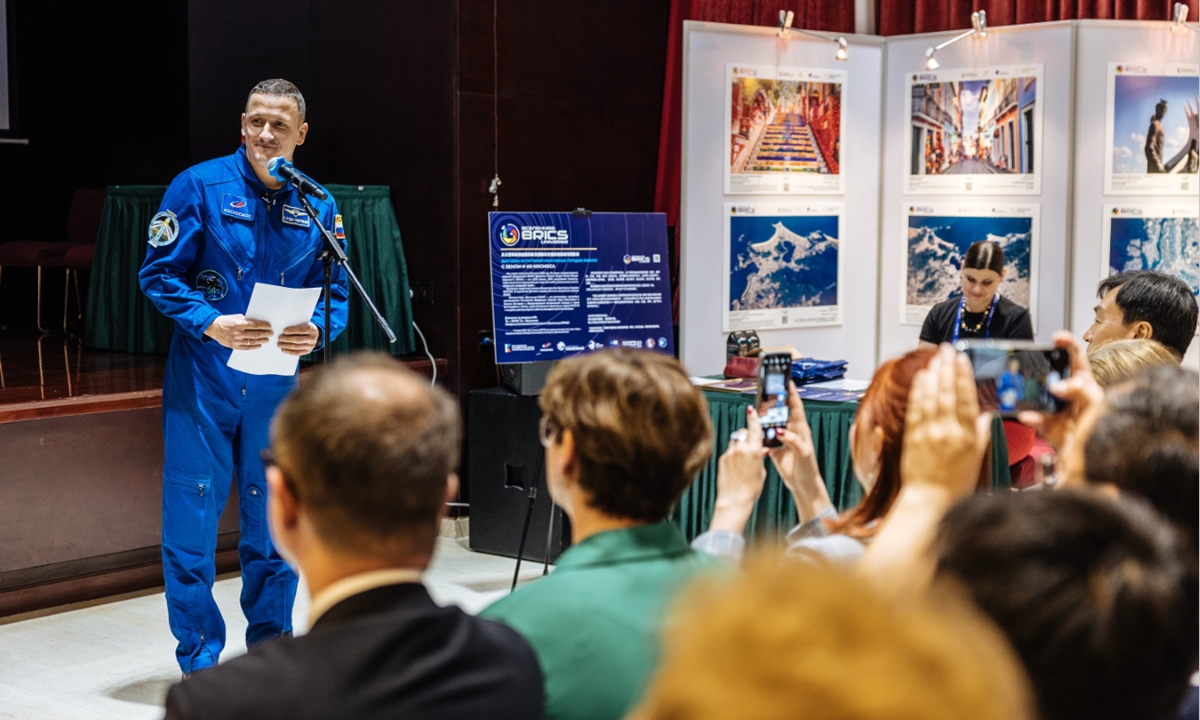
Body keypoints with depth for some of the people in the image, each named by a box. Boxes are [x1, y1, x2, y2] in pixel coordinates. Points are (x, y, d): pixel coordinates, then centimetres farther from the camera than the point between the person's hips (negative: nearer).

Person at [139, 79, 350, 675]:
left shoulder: (316, 206, 6)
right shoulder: (200, 187, -4)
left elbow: (335, 291, 9)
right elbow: (158, 274, -5)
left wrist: (317, 331, -13)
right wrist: (212, 325, -20)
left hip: (276, 384, 3)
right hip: (203, 382, -3)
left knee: (273, 521, 10)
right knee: (192, 519, -1)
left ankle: (270, 649, 25)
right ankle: (199, 660, 13)